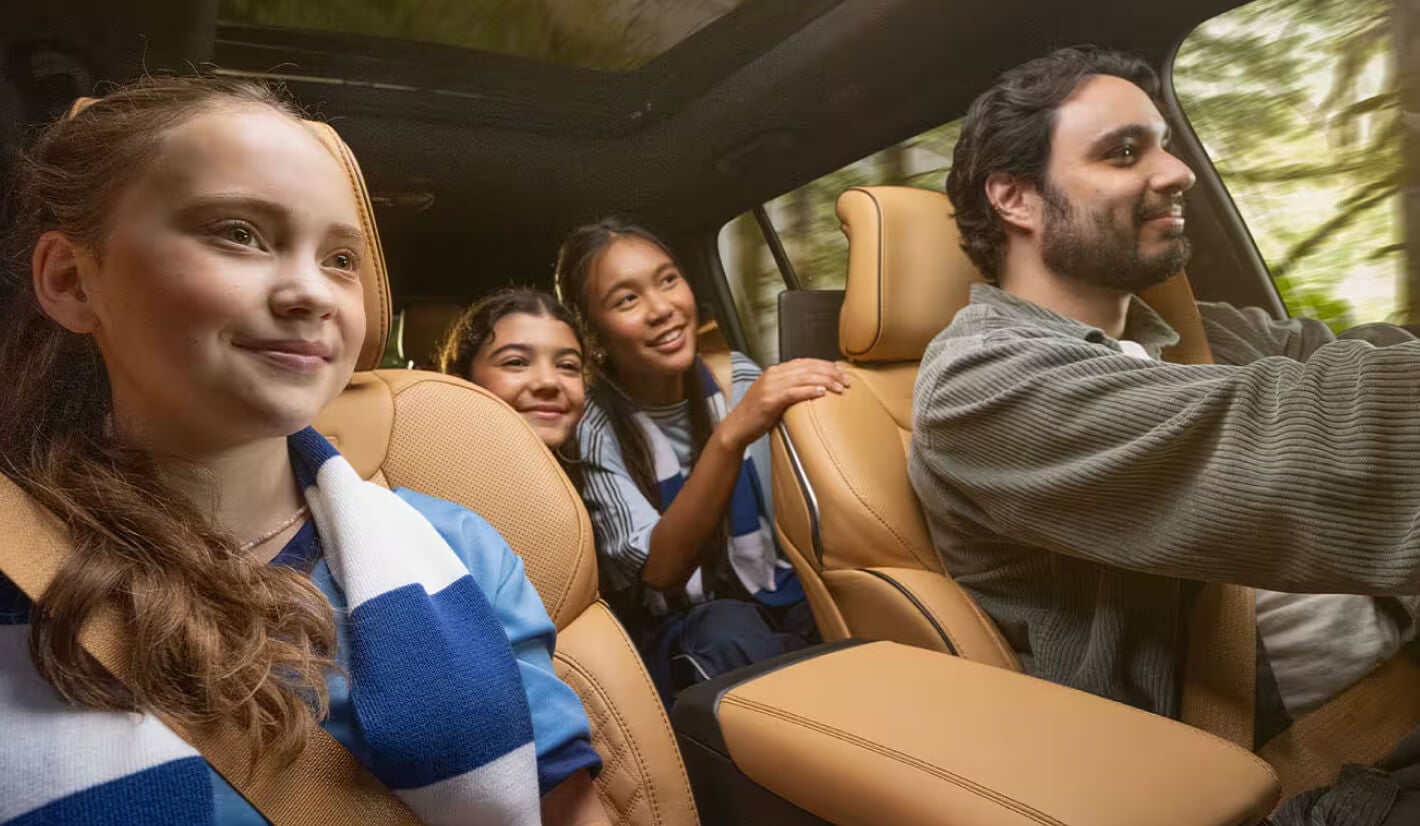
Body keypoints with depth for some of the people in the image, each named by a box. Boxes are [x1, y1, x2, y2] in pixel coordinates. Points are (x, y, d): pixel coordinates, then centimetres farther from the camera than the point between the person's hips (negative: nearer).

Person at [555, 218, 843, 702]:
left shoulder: (740, 380, -2)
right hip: (677, 642, -3)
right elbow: (659, 572, -24)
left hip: (783, 606, 3)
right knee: (728, 631, -36)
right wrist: (730, 436, -37)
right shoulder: (592, 428, -12)